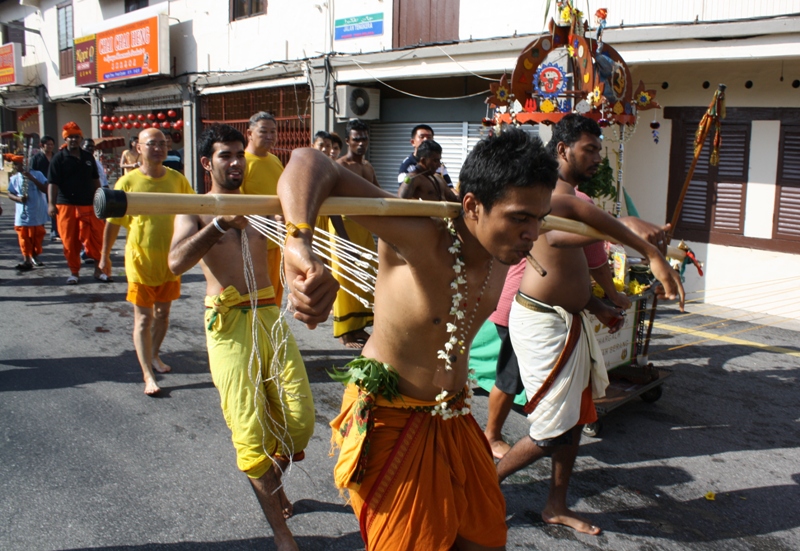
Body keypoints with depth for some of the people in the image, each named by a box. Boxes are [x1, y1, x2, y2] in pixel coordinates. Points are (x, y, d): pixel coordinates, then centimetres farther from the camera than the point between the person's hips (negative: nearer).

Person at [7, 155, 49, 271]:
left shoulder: (37, 174, -5)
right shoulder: (14, 178, 3)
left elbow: (46, 189, -12)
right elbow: (10, 194, 8)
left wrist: (32, 179, -19)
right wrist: (18, 198, -14)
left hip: (38, 213, -1)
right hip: (22, 213, 1)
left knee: (37, 236, 8)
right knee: (24, 237, -1)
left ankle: (35, 256, 26)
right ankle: (26, 259, 3)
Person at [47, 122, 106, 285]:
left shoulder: (88, 157, 11)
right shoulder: (59, 158, -2)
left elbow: (95, 180, 18)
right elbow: (52, 183, -9)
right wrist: (51, 203, -19)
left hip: (89, 205, 3)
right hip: (66, 206, -3)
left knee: (97, 238, 0)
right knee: (70, 241, 3)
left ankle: (99, 270, 12)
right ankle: (74, 272, 15)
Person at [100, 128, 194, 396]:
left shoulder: (176, 179, -1)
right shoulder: (128, 181, -9)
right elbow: (113, 221, -1)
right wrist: (105, 255, 3)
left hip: (170, 258, 4)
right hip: (141, 259, -3)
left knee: (163, 313, 16)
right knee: (143, 318, 0)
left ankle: (154, 355, 38)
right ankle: (148, 376, 3)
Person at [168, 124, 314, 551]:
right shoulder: (195, 211, 4)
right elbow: (176, 262, -14)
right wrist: (219, 224, -27)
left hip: (270, 315, 4)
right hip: (229, 323, -4)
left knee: (299, 417, 0)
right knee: (250, 428, -4)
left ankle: (272, 482, 32)